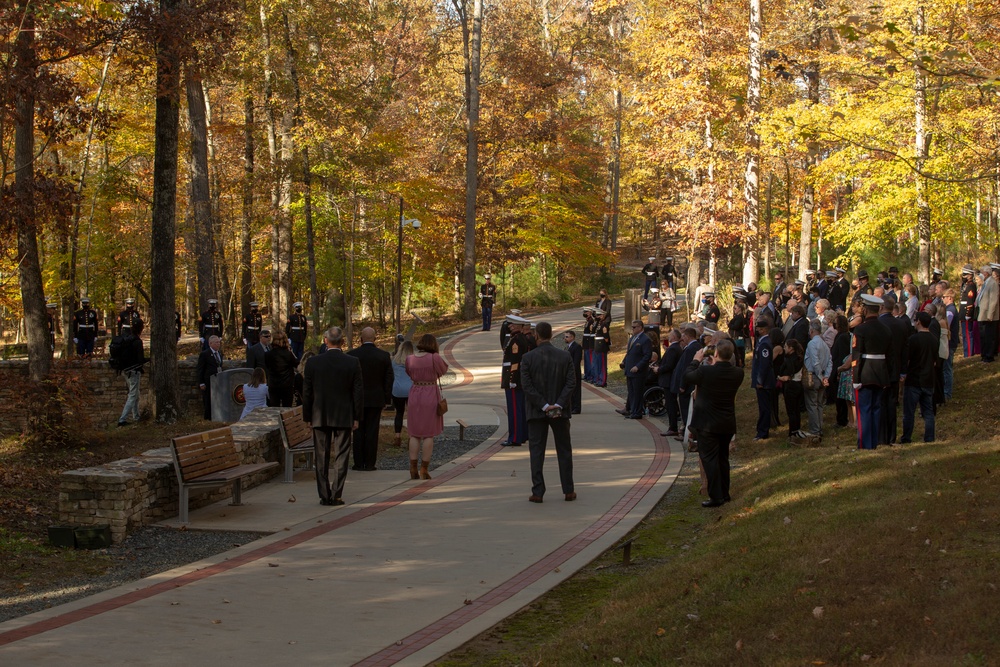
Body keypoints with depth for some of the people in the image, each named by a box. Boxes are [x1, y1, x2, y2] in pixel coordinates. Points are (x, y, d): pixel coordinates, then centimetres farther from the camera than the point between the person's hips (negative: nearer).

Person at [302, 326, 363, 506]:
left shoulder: (313, 362, -5)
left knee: (322, 458, 8)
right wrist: (356, 416, 5)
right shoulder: (353, 362, -6)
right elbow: (358, 391, -3)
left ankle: (324, 496, 7)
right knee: (341, 456, 5)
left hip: (320, 416, 1)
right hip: (344, 417, -1)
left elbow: (307, 392, 0)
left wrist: (307, 416, 8)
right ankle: (337, 495, 1)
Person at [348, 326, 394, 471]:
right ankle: (369, 463, 4)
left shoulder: (352, 355, -6)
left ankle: (359, 463, 6)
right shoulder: (384, 356, -3)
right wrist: (387, 398, 9)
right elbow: (389, 378, 1)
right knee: (372, 431, 4)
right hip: (376, 399, 1)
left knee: (358, 431, 6)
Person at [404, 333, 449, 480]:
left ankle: (413, 469, 6)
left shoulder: (410, 359, 1)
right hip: (431, 396, -4)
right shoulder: (434, 358, -12)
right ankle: (424, 470, 1)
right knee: (429, 434, 3)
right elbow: (443, 371, 4)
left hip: (414, 395, 4)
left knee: (414, 434, 10)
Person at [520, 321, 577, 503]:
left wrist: (544, 406, -11)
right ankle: (568, 491, 14)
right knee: (564, 451, 12)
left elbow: (527, 386, -12)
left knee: (536, 452, 3)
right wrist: (558, 405, -11)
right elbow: (571, 383, -7)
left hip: (536, 413, -2)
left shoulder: (528, 358, -7)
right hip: (560, 412, 2)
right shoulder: (564, 356, -2)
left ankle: (538, 492, 0)